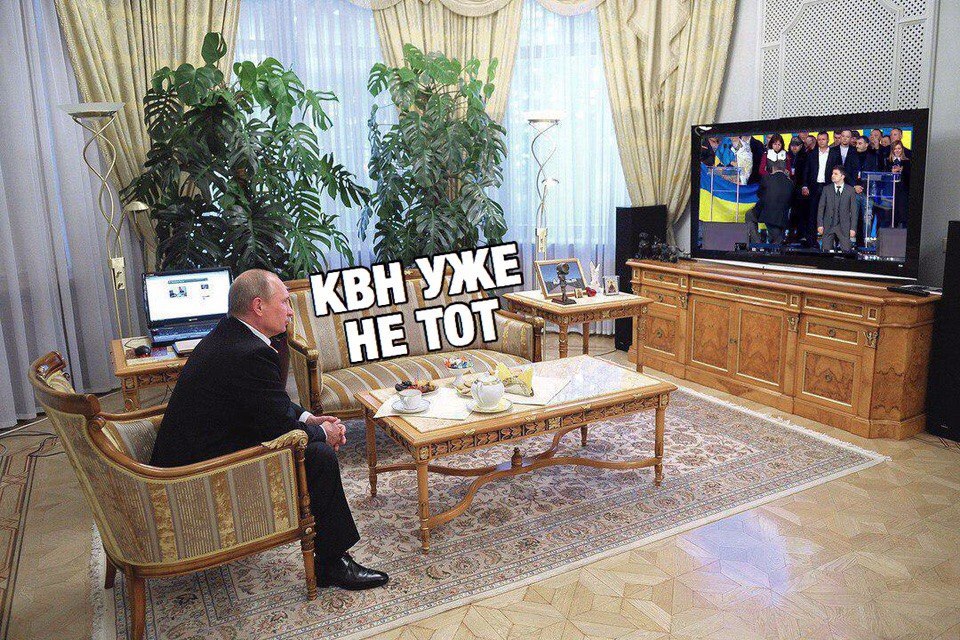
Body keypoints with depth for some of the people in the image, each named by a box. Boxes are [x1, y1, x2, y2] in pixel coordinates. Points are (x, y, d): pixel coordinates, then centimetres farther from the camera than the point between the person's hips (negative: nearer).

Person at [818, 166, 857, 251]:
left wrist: (853, 228, -4)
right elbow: (820, 208, 6)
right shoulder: (826, 189, 6)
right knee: (825, 250, -2)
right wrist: (820, 225, -3)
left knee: (846, 251, -4)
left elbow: (853, 210, 2)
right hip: (828, 225, 1)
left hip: (844, 227, -1)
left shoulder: (850, 190, 3)